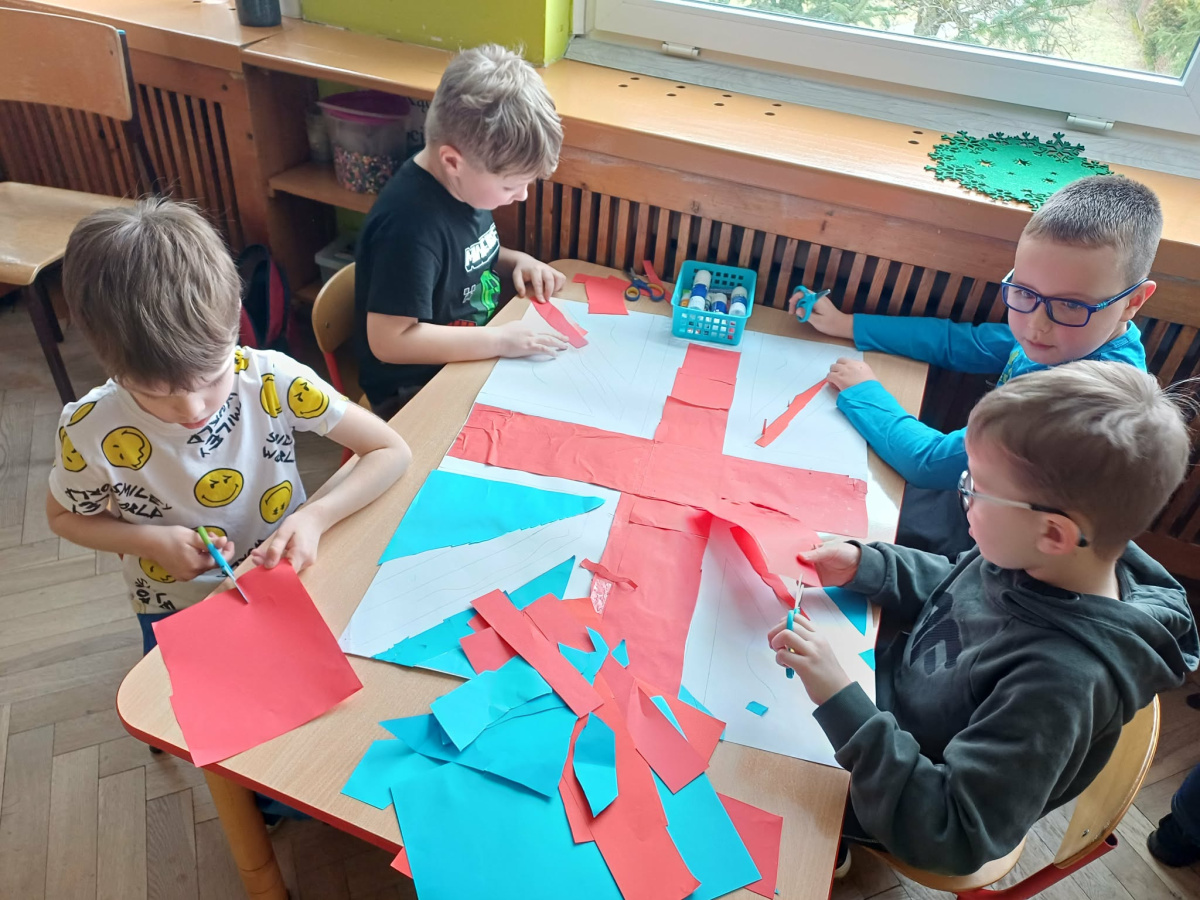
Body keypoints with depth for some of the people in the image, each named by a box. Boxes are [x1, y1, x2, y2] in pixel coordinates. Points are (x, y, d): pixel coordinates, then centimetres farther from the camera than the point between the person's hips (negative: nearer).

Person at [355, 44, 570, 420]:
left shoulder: (464, 183, -2)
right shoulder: (411, 222, -28)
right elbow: (388, 339, -28)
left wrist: (517, 260, -3)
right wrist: (500, 340, -27)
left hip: (472, 361, 9)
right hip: (415, 393, -8)